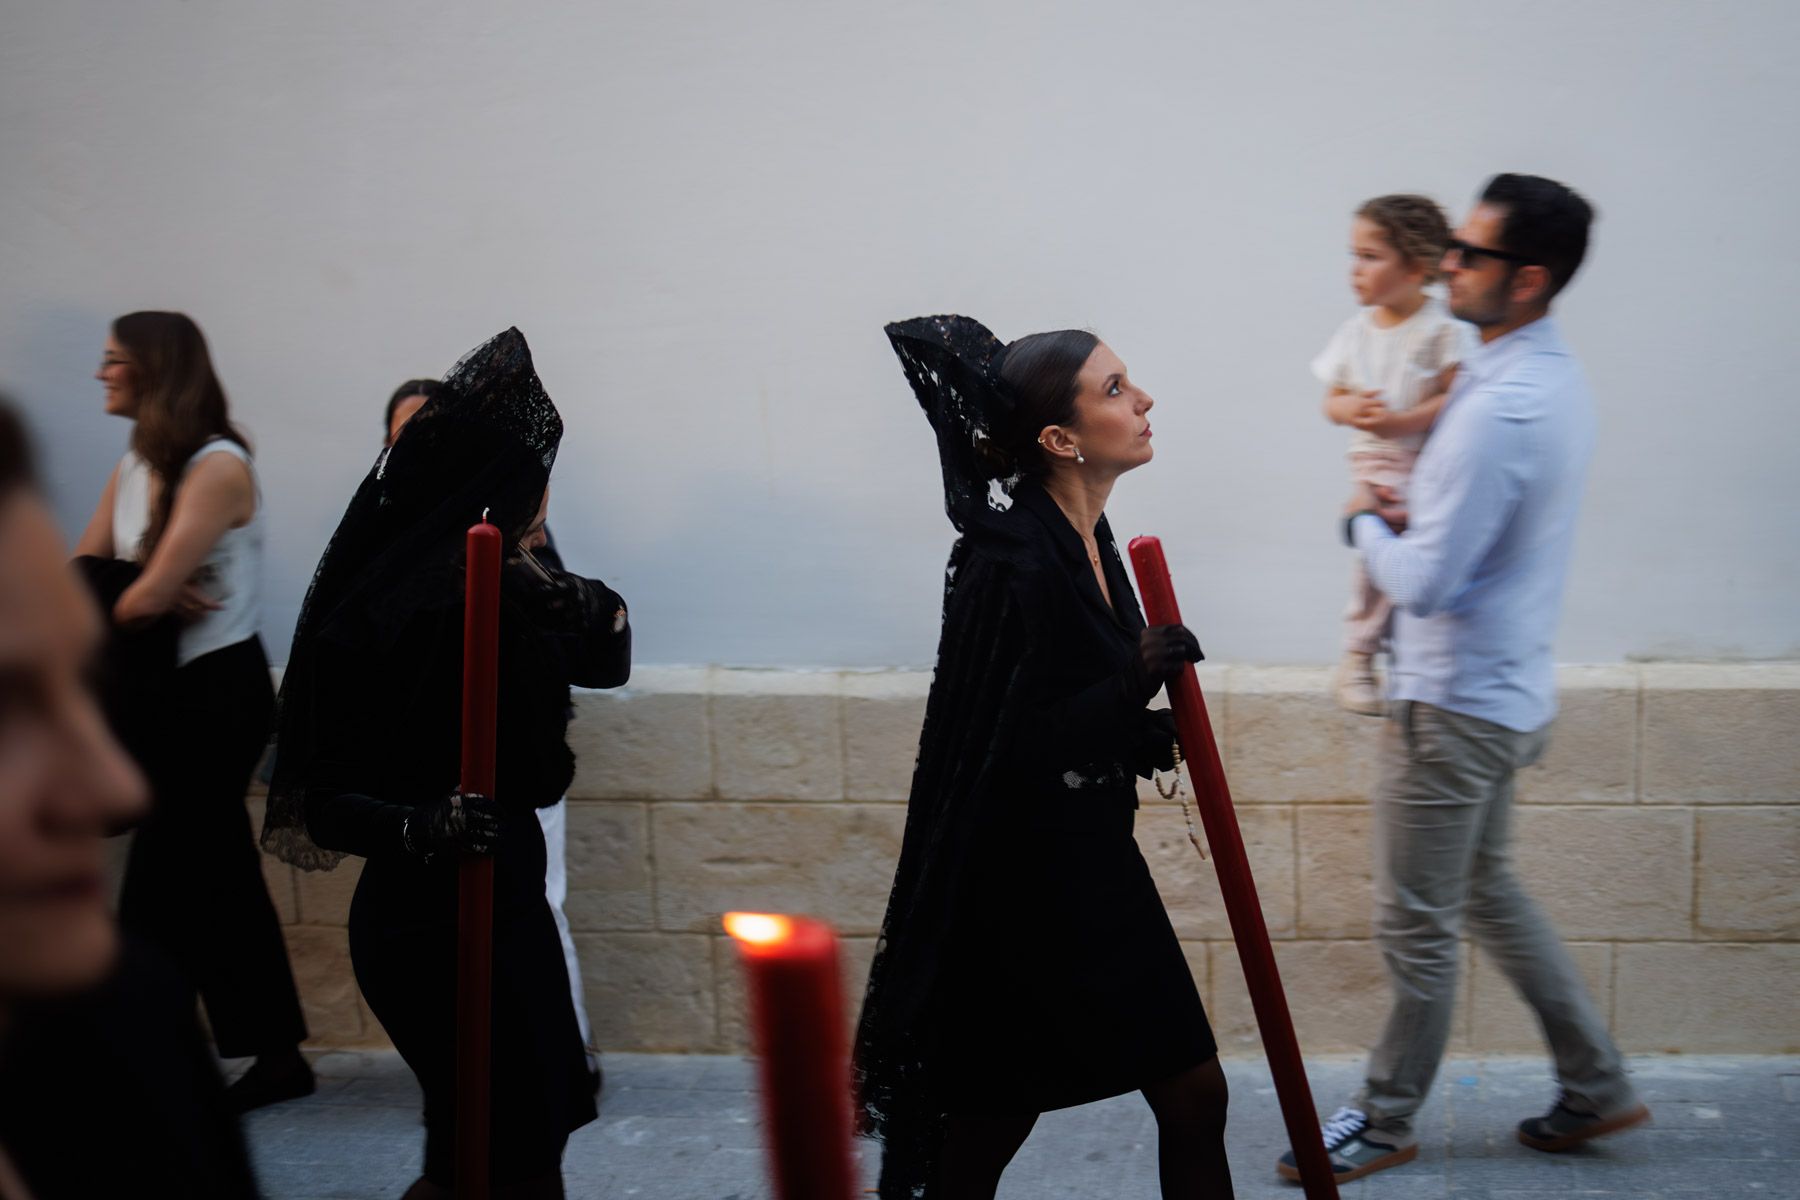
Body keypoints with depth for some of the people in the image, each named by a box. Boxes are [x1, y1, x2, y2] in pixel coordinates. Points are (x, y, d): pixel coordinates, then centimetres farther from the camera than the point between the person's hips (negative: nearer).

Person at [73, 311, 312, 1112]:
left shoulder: (218, 467, -17)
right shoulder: (134, 468, 10)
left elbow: (148, 598, -23)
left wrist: (109, 614, -2)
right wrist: (147, 595, -14)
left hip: (219, 691, -9)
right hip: (175, 693, 9)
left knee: (161, 891, -4)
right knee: (220, 881, 12)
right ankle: (279, 1059, 21)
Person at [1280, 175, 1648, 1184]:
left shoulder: (1500, 409, -27)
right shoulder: (1558, 377, 5)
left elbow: (1424, 582, -26)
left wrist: (1367, 523, -7)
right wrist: (1416, 513, 3)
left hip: (1457, 705, -10)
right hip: (1509, 687, 10)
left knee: (1418, 927, 5)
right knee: (1491, 892, 23)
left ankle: (1388, 1124, 21)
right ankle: (1598, 1086, 31)